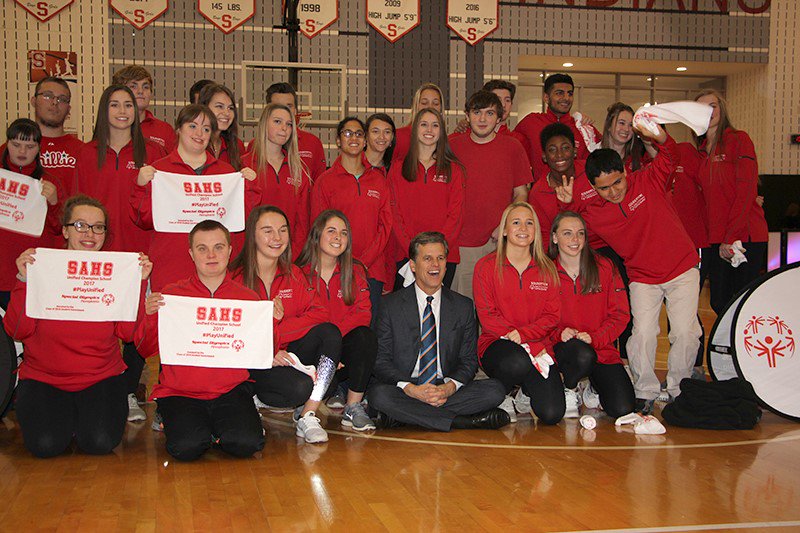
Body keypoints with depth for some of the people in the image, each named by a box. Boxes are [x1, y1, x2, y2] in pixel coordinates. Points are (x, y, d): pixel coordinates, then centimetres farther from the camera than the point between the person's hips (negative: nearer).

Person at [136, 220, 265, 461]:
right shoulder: (170, 294, 5)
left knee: (246, 443, -25)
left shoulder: (248, 298, 8)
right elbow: (146, 350, 4)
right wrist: (150, 317, -14)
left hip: (231, 389, 1)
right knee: (187, 447, -26)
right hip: (179, 392, -1)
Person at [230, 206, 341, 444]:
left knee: (329, 332, -21)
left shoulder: (293, 274, 8)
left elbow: (318, 313, -6)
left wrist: (277, 331, -20)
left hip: (285, 355, 5)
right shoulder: (235, 278, -7)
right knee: (300, 386, -31)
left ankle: (307, 417, -21)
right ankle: (255, 400, 1)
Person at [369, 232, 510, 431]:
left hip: (445, 390, 2)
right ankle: (461, 421, -26)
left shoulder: (464, 307, 9)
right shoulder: (392, 305, 3)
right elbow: (381, 360, -2)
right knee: (378, 394, -34)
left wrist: (449, 387, -15)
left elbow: (469, 360, 7)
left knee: (494, 390, -21)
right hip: (405, 391, -1)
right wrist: (410, 389, -20)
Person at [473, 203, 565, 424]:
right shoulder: (486, 266, 1)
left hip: (537, 346, 2)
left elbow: (553, 315, 4)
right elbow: (487, 316, -4)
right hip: (497, 344, -2)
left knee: (551, 414, -18)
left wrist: (524, 334, -15)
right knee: (518, 362, -40)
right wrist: (520, 341, -15)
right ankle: (501, 396, -4)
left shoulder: (546, 269, 10)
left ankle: (527, 390, 18)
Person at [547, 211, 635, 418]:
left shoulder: (604, 267, 2)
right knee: (582, 355, -39)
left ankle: (594, 390, 20)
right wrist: (559, 333, -18)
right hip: (564, 347, -2)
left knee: (623, 409, -16)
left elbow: (620, 314, 1)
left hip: (602, 348, 2)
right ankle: (568, 390, -3)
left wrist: (594, 338, -14)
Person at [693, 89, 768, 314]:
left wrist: (731, 237, -15)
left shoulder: (739, 140, -4)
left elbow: (746, 192, -12)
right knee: (719, 304, 8)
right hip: (717, 239, 6)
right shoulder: (701, 150, 16)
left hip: (744, 236, -6)